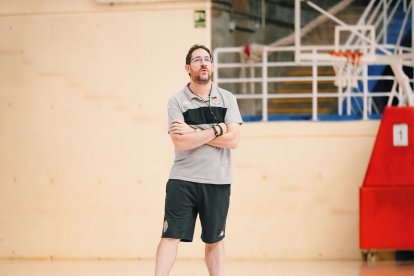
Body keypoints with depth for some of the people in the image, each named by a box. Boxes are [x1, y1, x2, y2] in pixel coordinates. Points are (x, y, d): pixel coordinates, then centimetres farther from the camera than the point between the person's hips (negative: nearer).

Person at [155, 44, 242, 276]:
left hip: (217, 182, 2)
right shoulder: (177, 101, -1)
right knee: (171, 236, -6)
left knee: (215, 240, 10)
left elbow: (233, 140, -8)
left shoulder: (227, 99, 4)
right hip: (182, 180, -2)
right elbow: (181, 142, -13)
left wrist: (193, 132, -12)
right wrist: (217, 130, -13)